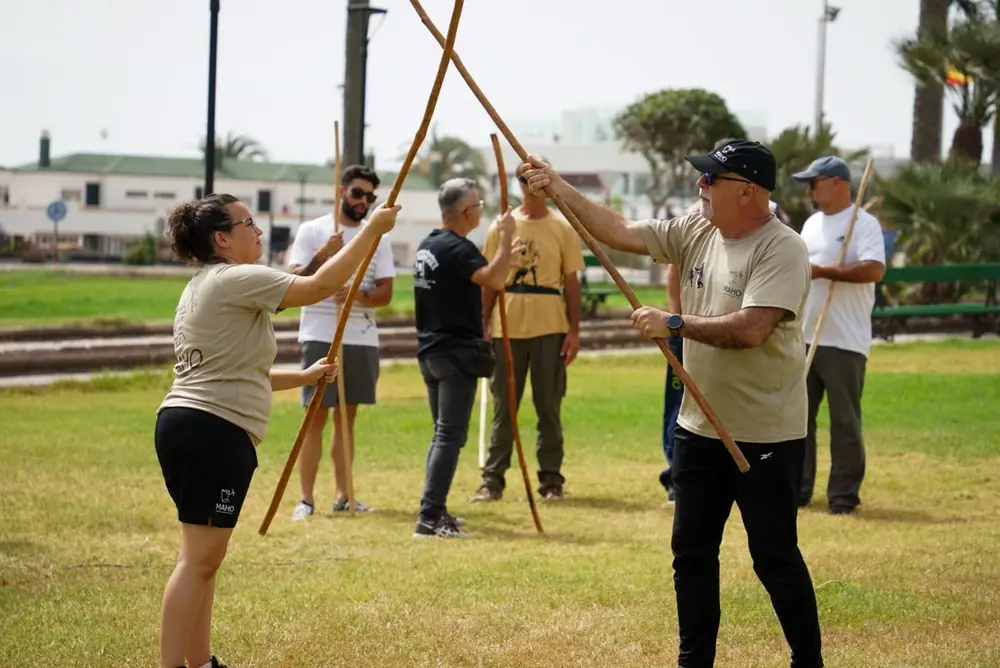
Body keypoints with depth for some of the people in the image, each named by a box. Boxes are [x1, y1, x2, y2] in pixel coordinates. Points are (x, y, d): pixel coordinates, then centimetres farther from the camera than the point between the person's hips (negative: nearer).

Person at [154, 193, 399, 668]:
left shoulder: (204, 287, 22)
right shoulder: (235, 280, -10)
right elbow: (321, 286, -17)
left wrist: (304, 377, 27)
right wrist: (372, 230, -10)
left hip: (188, 427, 11)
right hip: (212, 432, -11)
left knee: (204, 558, 13)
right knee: (200, 558, -10)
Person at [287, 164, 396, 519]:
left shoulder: (379, 238, 9)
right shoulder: (312, 231, 1)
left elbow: (385, 292, 3)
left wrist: (359, 295, -18)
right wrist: (319, 259, -24)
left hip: (363, 339, 4)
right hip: (321, 337, -4)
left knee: (347, 417, 10)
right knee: (316, 416, -5)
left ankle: (342, 496, 15)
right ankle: (306, 499, -2)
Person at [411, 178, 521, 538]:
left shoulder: (428, 245, 13)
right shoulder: (457, 248, -16)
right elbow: (493, 280, -29)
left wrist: (503, 252, 21)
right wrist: (505, 239, -18)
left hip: (431, 351, 9)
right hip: (457, 353, -9)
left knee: (442, 433, 15)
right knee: (450, 435, -10)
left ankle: (435, 511, 17)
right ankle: (429, 517, -16)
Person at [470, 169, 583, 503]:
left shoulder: (562, 229, 3)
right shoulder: (501, 228, 6)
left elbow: (570, 282, 3)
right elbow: (490, 281, 8)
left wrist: (574, 330, -3)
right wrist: (482, 326, 2)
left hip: (550, 328, -1)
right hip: (507, 328, 1)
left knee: (549, 407, 3)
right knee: (503, 407, 4)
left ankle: (551, 479, 9)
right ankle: (492, 480, 6)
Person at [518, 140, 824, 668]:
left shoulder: (782, 249, -17)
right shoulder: (695, 232, 5)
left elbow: (749, 329, -28)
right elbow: (618, 232, 7)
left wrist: (674, 323, -21)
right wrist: (558, 189, 1)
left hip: (765, 436, -7)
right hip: (699, 428, 7)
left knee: (775, 558, 0)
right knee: (691, 551, 12)